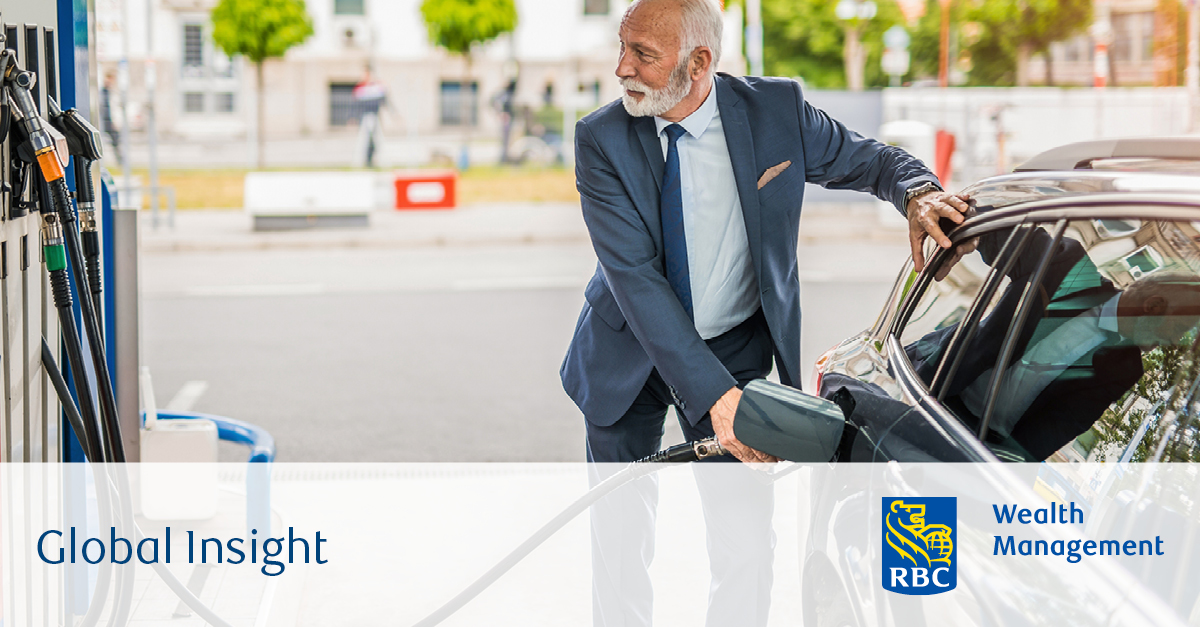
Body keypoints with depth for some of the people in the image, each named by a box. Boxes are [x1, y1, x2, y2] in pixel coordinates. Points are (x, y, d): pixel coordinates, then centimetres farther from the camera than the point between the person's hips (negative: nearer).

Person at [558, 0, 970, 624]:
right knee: (619, 532, 10)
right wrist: (712, 392, -36)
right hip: (629, 354, 0)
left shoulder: (776, 110, -14)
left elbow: (869, 159, 3)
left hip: (737, 345, 0)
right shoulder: (602, 140, -18)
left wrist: (917, 194, -24)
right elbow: (635, 278, -26)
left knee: (745, 535, -3)